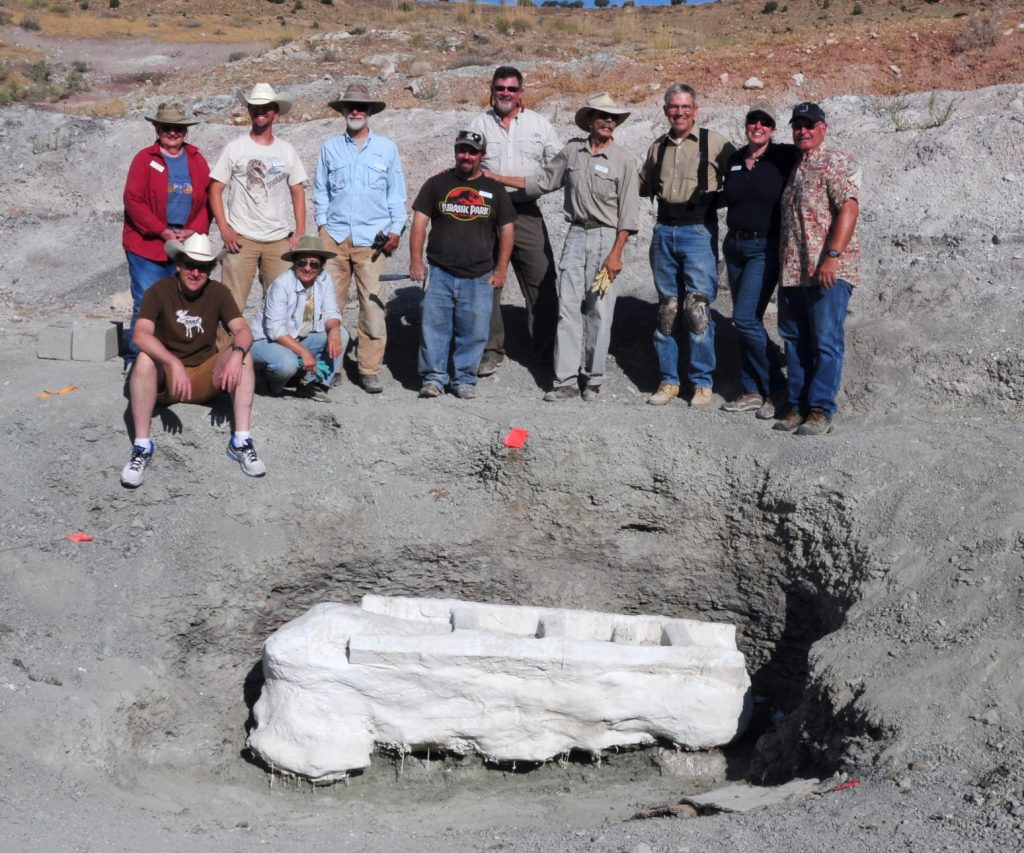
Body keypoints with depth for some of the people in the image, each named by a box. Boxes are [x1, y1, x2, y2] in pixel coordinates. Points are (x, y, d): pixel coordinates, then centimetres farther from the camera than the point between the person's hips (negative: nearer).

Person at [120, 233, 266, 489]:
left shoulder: (218, 292, -2)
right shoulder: (159, 291, -12)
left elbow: (242, 330, -14)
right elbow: (141, 335, -27)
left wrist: (237, 353, -37)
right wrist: (175, 364, -41)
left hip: (205, 378, 3)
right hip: (165, 381, -2)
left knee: (243, 355, -22)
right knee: (145, 358, -33)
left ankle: (241, 442, -24)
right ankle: (142, 446, -30)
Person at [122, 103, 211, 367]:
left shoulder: (197, 160, 11)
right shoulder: (145, 159, 0)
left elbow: (208, 199, 8)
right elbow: (133, 201, -7)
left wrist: (195, 231, -8)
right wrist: (163, 232, -12)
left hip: (186, 244, 3)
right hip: (147, 245, -3)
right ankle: (136, 360, 8)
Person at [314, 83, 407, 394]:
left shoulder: (386, 147, 10)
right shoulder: (330, 147, 12)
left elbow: (396, 192, 12)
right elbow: (320, 190, 16)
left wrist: (396, 229, 3)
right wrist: (322, 224, 6)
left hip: (373, 237, -1)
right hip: (335, 235, 1)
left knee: (373, 305, -4)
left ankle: (369, 369, 2)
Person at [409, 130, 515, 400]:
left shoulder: (494, 189, 11)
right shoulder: (437, 184, 9)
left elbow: (507, 230, 12)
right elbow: (419, 222, 7)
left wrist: (501, 269, 5)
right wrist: (416, 262, -2)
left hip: (479, 276, 0)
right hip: (440, 273, 0)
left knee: (473, 331, -1)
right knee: (434, 326, -4)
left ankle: (465, 380, 11)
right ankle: (433, 378, 3)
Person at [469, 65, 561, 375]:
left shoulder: (538, 123, 10)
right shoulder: (480, 123, 10)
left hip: (526, 213, 0)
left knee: (542, 281, -3)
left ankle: (548, 348, 6)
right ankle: (491, 351, 12)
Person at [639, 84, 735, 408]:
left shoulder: (714, 143, -1)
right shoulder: (658, 147, 15)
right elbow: (643, 186, 28)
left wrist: (716, 199, -7)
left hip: (699, 232, -5)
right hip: (664, 232, 5)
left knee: (698, 306, -10)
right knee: (666, 308, 7)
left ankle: (702, 383, -2)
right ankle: (668, 380, 14)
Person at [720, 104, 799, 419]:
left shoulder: (784, 158, -8)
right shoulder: (734, 160, 10)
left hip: (766, 248, -6)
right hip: (735, 245, 6)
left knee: (745, 318, -15)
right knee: (746, 321, 9)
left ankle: (776, 387, -2)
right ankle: (752, 392, 17)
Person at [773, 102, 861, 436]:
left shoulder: (835, 162, -5)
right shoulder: (793, 167, 19)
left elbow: (849, 208, -17)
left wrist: (832, 256, -25)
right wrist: (784, 266, 17)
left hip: (828, 271, -8)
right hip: (792, 271, 8)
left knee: (826, 341, -6)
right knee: (795, 341, 10)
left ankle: (821, 411, -3)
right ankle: (797, 406, 17)